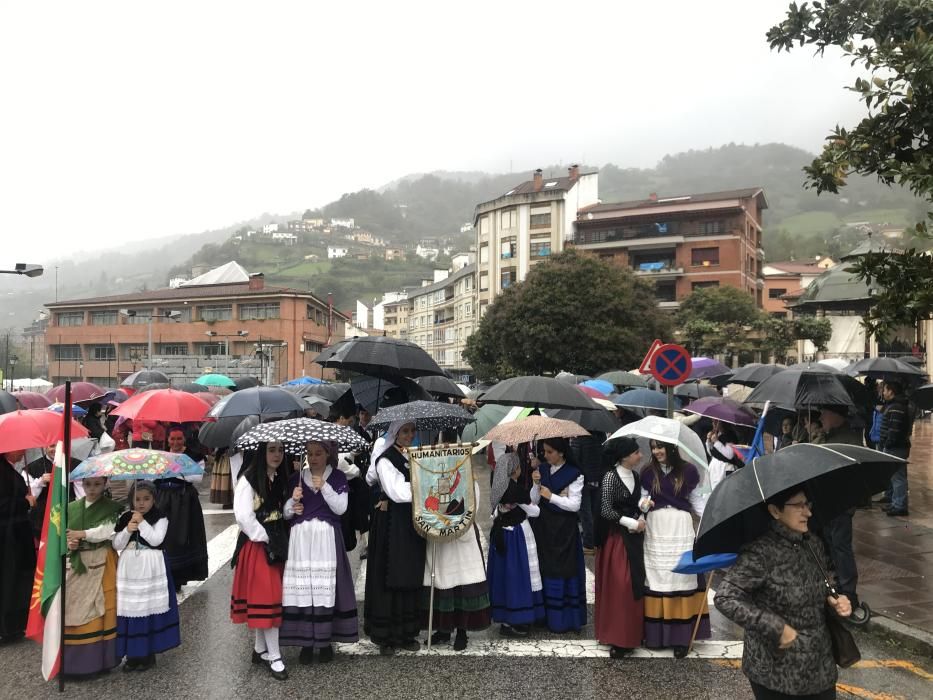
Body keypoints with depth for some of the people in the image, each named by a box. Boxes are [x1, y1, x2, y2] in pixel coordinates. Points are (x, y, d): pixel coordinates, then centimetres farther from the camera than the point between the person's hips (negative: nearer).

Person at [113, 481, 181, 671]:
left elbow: (156, 540, -17)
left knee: (150, 608, 0)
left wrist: (142, 522, -17)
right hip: (130, 567, 3)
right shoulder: (125, 518, 6)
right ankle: (132, 652, 17)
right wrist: (127, 530, -14)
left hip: (151, 569, -3)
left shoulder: (160, 518, -4)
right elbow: (117, 545, 2)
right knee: (130, 609, 4)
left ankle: (149, 652, 12)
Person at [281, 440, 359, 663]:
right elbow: (285, 513, 11)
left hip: (326, 538, -2)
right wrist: (293, 503, -9)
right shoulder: (295, 478, 9)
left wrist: (324, 486, -14)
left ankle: (326, 640, 10)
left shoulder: (338, 477, 4)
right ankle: (306, 641, 9)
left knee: (326, 588, -4)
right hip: (301, 537, 2)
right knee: (302, 588, -2)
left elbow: (340, 508, -6)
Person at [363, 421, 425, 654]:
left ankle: (406, 633, 21)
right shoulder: (385, 459, -9)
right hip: (391, 523, -6)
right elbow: (398, 492, -19)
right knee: (389, 580, 0)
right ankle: (385, 636, 11)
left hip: (412, 524, 6)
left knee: (411, 579, 10)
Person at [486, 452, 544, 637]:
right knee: (516, 573, 1)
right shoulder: (518, 490, -18)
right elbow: (534, 511, -9)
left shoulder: (499, 488, 3)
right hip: (517, 535, -8)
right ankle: (511, 623, 7)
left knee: (504, 573, 13)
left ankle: (504, 617, 23)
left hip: (501, 535, 8)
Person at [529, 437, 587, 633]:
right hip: (543, 527, 4)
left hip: (564, 529, -4)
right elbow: (534, 501, 4)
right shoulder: (542, 469, 5)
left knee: (564, 570, 0)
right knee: (546, 570, 8)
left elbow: (575, 505, -10)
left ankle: (565, 618, 10)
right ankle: (548, 616, 19)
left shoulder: (574, 474, -7)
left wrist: (551, 496, -14)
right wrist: (536, 484, -13)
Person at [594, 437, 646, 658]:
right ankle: (618, 638, 5)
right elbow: (606, 510, -17)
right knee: (618, 586, -5)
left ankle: (630, 633, 22)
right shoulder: (611, 476, -15)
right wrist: (631, 523, -15)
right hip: (615, 536, -7)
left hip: (634, 536, 7)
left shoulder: (634, 475, 7)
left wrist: (641, 518, -5)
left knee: (635, 584, 10)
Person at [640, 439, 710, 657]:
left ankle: (681, 636, 5)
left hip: (681, 530, -2)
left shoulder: (688, 470, -2)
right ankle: (655, 633, 11)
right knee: (656, 578, 3)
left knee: (681, 578, -1)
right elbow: (643, 495, 9)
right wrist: (643, 503, -13)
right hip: (655, 529, 2)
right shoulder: (648, 472, 3)